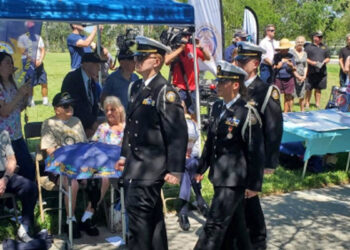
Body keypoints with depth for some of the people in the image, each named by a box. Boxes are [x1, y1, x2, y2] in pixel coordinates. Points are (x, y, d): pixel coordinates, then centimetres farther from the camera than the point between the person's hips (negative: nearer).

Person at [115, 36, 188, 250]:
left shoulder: (165, 92, -15)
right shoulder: (137, 87, 10)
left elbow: (178, 133, -17)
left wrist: (175, 170, -18)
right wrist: (125, 154, 19)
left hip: (152, 165, -8)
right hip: (137, 163, 8)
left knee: (138, 210, -8)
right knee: (152, 214, 17)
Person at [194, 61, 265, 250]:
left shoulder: (247, 113, -15)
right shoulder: (217, 107, 7)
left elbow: (256, 152, -14)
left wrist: (254, 184, -13)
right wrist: (202, 168, 18)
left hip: (234, 179, -8)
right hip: (219, 176, 8)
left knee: (215, 224, -5)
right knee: (233, 224, 20)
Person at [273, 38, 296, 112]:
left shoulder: (290, 56, 8)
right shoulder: (276, 56, -1)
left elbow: (294, 69, 11)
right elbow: (274, 68, -5)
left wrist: (291, 66, -9)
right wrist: (281, 62, -15)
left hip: (289, 79, 3)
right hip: (278, 78, -3)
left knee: (288, 97, 6)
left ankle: (285, 113, 15)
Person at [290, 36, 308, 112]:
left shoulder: (304, 53, 14)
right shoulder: (292, 52, -6)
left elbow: (305, 66, 16)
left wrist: (304, 76, 0)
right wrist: (298, 76, -14)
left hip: (302, 77, 6)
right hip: (293, 76, -6)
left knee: (302, 96, 9)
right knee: (292, 95, -8)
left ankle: (302, 111, 20)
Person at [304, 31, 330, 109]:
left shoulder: (324, 47, 16)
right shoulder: (308, 47, 2)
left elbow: (328, 58, 17)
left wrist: (324, 62, -4)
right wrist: (311, 62, -16)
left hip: (321, 71, 4)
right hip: (311, 71, -4)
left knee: (318, 89, 9)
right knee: (309, 89, -1)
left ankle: (318, 104, 16)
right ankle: (307, 104, 7)